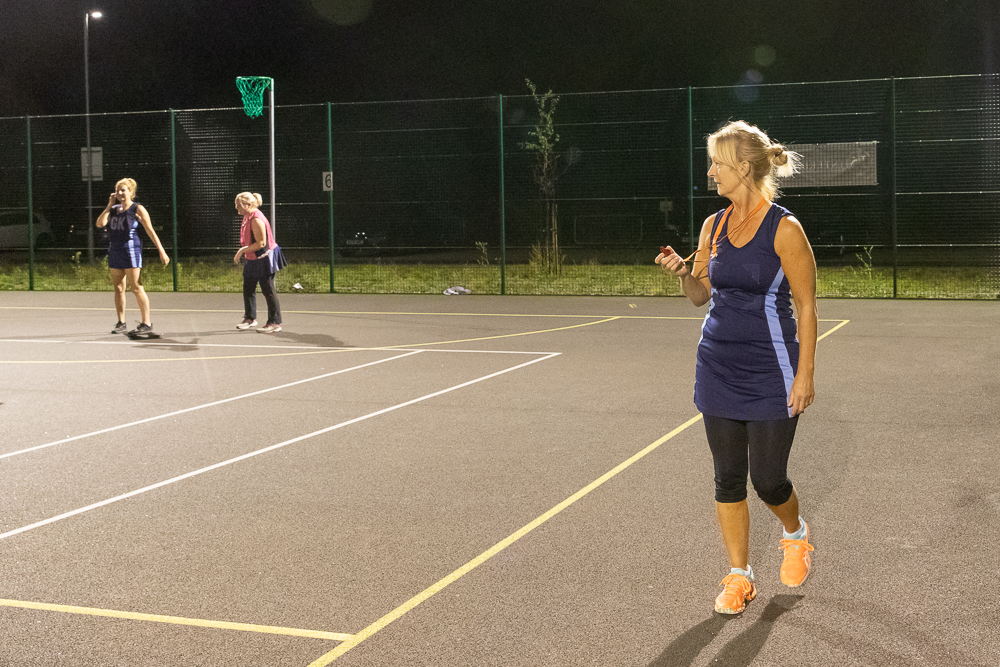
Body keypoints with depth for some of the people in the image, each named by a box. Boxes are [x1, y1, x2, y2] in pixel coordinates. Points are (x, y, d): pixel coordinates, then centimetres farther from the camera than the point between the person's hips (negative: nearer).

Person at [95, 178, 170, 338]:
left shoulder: (137, 209, -3)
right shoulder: (113, 209, 14)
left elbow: (150, 231, -5)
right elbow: (99, 224, 3)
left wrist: (161, 251, -9)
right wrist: (109, 206, 0)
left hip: (131, 249, -6)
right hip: (114, 250, 7)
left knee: (136, 288, -10)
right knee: (118, 288, 8)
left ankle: (146, 323, -7)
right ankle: (121, 323, 16)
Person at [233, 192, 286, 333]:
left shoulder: (256, 220, -23)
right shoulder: (247, 217, 7)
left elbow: (261, 243, -26)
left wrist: (243, 250, -23)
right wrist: (242, 252, 11)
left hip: (263, 259, -10)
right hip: (252, 260, 10)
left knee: (268, 290, -3)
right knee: (248, 288, 15)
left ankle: (275, 322, 3)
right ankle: (250, 318, 28)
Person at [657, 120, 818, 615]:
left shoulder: (784, 229, -10)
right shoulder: (713, 226, 7)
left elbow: (806, 307, -8)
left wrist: (805, 375, -12)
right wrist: (682, 272, -6)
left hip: (770, 376, -5)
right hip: (718, 368, 5)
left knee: (768, 481, 2)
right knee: (728, 478, 7)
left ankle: (796, 536, 35)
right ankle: (739, 576, 19)